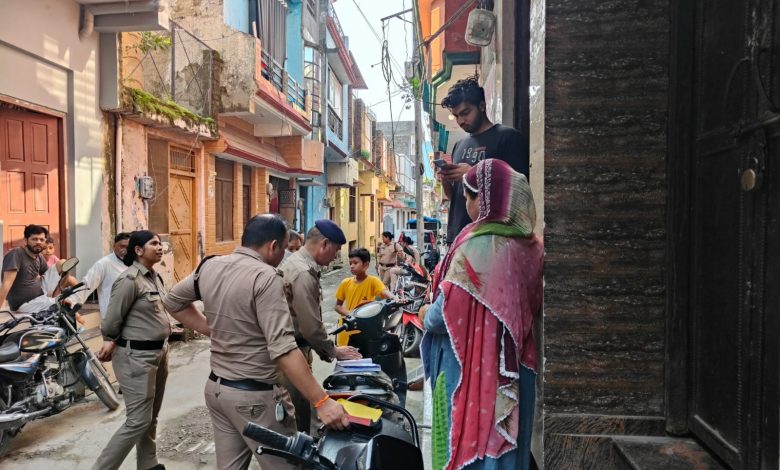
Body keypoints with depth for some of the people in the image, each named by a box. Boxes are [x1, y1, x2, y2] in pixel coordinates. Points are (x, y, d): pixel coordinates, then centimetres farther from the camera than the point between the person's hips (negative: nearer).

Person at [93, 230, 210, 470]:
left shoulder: (154, 276, 9)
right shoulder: (129, 279, -17)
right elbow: (112, 320, -13)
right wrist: (112, 342, 3)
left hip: (159, 352, 8)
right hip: (136, 356, -8)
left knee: (151, 417, 17)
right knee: (138, 421, -3)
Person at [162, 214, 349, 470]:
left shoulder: (209, 267, 2)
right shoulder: (265, 277, -22)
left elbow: (171, 301, 19)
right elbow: (283, 350, -29)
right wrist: (322, 401, -27)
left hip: (216, 387, 8)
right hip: (255, 396, -8)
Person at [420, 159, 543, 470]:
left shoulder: (476, 246, -20)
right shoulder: (531, 245, 2)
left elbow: (448, 313, -20)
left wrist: (426, 316, 2)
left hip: (471, 366, -7)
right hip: (514, 369, 7)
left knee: (467, 442, 9)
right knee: (506, 445, 20)